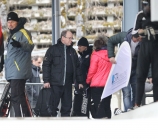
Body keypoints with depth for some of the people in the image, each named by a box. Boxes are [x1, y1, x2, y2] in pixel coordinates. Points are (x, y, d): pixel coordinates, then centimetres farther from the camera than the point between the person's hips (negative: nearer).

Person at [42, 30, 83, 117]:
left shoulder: (72, 51, 14)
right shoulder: (53, 49, -1)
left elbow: (77, 67, 18)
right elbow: (46, 65, -4)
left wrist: (79, 82, 14)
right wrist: (46, 80, -11)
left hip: (67, 84, 5)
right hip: (55, 83, -5)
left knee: (67, 106, 7)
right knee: (53, 105, -4)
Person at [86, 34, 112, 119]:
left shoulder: (96, 55, -10)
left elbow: (92, 71, -7)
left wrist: (88, 81, 9)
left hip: (97, 85, -5)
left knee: (99, 107, -4)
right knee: (107, 107, 11)